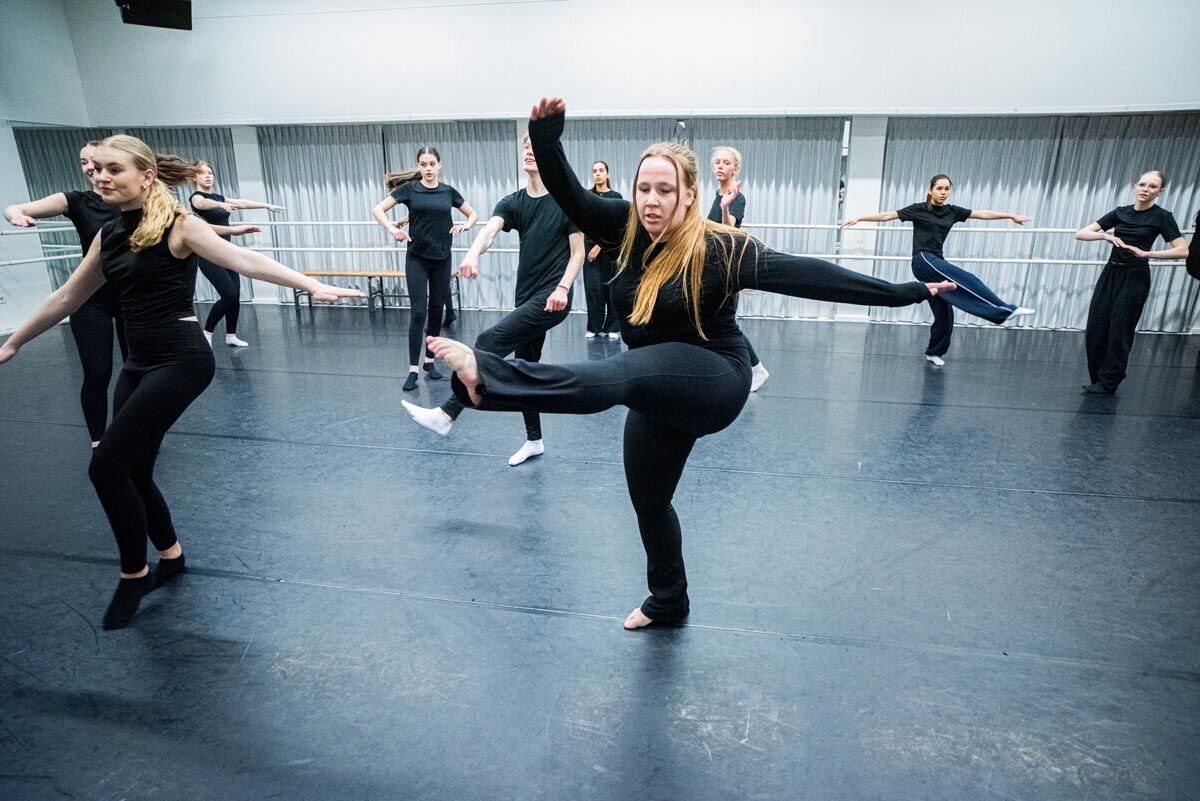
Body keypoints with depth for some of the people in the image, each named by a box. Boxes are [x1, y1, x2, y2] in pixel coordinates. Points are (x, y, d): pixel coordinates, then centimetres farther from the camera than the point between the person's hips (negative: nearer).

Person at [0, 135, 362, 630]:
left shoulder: (177, 226, -9)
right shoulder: (109, 235, 11)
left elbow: (244, 261, -21)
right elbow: (68, 298, 21)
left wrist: (312, 286, -35)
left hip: (181, 360, -7)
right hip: (139, 362, 7)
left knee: (107, 467, -9)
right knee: (132, 472, 11)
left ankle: (134, 574, 12)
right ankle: (171, 555, 35)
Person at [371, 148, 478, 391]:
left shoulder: (448, 191, 5)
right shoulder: (409, 188, -2)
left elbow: (473, 213, 15)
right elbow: (377, 210, -5)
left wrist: (465, 225, -7)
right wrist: (392, 228, -24)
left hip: (442, 259, 3)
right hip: (417, 259, -3)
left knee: (437, 310, 8)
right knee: (418, 312, -7)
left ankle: (430, 360, 20)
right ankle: (413, 368, -2)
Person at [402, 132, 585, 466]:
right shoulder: (513, 203, 7)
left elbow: (578, 252, -4)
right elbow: (490, 228, -13)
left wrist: (563, 288, -19)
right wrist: (473, 254, -34)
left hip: (552, 299, -7)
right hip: (527, 298, 7)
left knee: (490, 342, -18)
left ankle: (446, 414, -16)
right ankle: (534, 440, 25)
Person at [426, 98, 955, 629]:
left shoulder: (721, 250, -17)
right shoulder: (627, 227, -4)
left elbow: (809, 276, -16)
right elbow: (569, 196, -11)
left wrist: (907, 293, -14)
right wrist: (545, 139, -28)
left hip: (715, 380, -7)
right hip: (662, 394, 7)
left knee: (616, 375, -37)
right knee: (648, 502, 18)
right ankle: (668, 603, 40)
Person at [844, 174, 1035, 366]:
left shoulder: (952, 211, 12)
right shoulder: (918, 209, 0)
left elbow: (984, 214, 16)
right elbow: (887, 215, -2)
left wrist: (1012, 216, 18)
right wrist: (859, 218, -7)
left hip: (937, 261, 6)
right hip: (923, 261, -6)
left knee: (944, 312, 5)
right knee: (968, 281, -20)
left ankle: (934, 352, 17)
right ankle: (1005, 310, -20)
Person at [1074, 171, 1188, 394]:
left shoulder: (1161, 216, -5)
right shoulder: (1120, 212, 7)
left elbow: (1182, 250, -12)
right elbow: (1081, 234, 1)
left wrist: (1146, 253, -18)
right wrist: (1106, 235, -15)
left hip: (1135, 278, -4)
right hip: (1110, 274, 4)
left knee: (1119, 330, -1)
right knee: (1095, 328, 3)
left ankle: (1108, 382, 10)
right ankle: (1098, 376, 19)